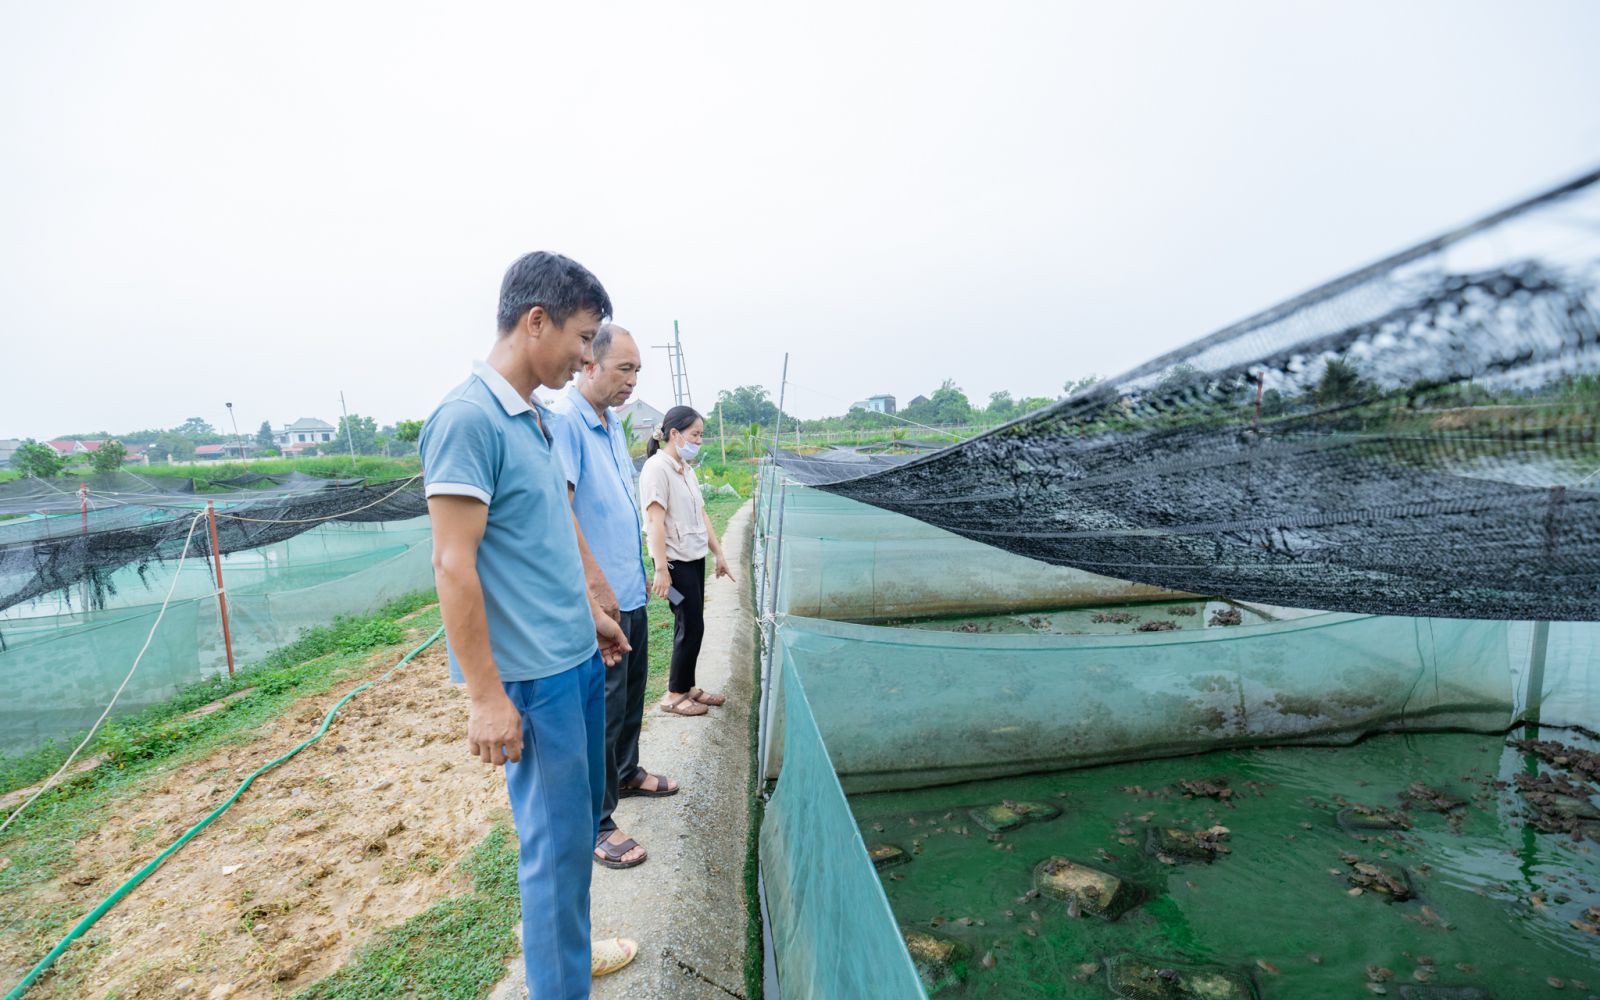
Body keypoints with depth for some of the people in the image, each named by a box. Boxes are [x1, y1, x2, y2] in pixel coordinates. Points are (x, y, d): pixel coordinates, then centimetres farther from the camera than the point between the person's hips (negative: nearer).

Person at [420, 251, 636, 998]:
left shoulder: (533, 418, 10)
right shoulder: (468, 417, -17)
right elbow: (453, 564, -19)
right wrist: (485, 696, -17)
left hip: (576, 657, 9)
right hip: (533, 674, -9)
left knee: (578, 819, 21)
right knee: (557, 838, 6)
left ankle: (558, 938, 43)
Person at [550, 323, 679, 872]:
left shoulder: (613, 422, 11)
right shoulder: (564, 420, -18)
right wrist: (596, 582, -25)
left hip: (629, 589, 9)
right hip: (599, 596, -9)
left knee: (631, 691, 22)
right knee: (603, 704, 1)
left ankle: (626, 773, 43)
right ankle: (596, 824, 16)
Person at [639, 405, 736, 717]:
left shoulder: (686, 469, 12)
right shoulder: (657, 468, -14)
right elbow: (655, 521, -19)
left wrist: (719, 554, 16)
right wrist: (661, 569, -23)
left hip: (695, 558, 8)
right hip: (676, 561, -8)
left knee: (690, 625, 13)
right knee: (691, 627, -2)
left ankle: (687, 687, 26)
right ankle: (675, 695, 14)